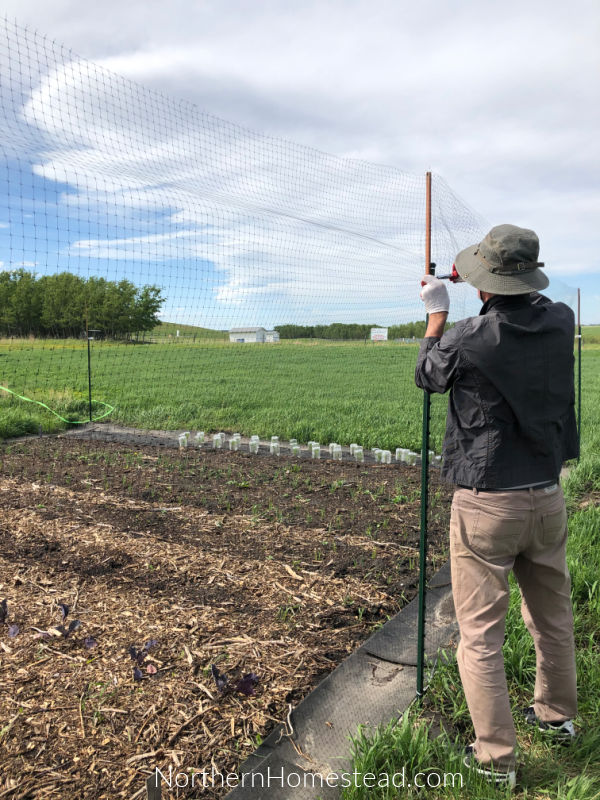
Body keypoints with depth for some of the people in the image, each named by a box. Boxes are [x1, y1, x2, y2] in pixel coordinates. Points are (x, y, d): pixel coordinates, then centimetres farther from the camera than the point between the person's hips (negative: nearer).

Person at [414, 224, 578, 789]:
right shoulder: (561, 322, -4)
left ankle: (496, 758, 18)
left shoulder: (468, 339, -18)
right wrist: (484, 287, 30)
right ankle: (556, 714, 45)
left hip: (486, 504, -6)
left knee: (480, 633, 7)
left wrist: (436, 312, 16)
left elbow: (427, 374, 4)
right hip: (546, 498, 6)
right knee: (553, 617, 23)